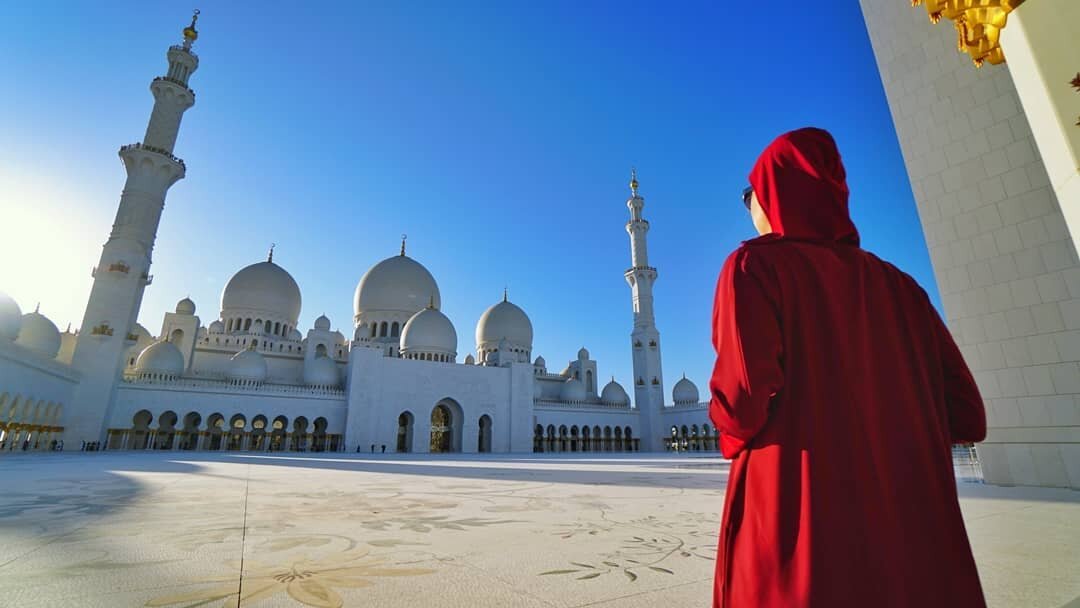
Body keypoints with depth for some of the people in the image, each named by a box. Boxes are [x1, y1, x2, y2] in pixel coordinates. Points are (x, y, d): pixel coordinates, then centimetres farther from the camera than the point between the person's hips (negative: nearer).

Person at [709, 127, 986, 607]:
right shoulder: (896, 284, 9)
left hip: (801, 529, -5)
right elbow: (966, 417, 7)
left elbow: (743, 397, -21)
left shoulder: (755, 265, -8)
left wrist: (731, 429, 1)